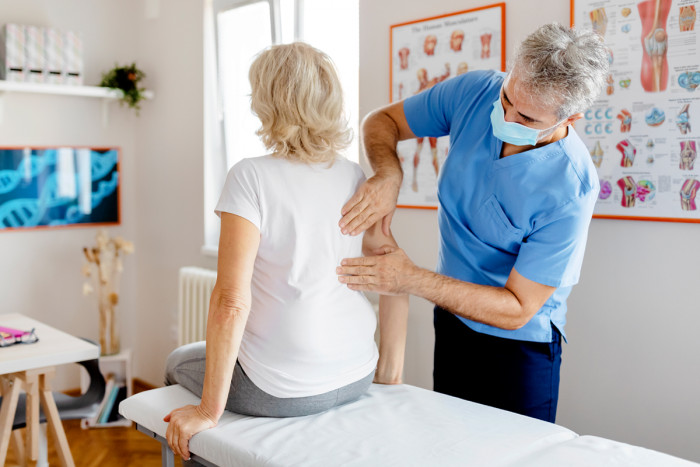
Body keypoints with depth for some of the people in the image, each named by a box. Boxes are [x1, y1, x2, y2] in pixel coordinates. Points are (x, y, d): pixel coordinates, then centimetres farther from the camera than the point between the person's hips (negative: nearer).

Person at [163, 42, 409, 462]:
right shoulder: (355, 177, 0)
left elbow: (231, 301, -21)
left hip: (280, 390, -6)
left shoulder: (251, 177, -17)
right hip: (356, 379, 6)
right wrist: (389, 375, 10)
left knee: (179, 363, 25)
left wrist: (209, 411, -14)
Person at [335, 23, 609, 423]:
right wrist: (388, 175, -22)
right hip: (451, 320, 5)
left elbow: (517, 309, -24)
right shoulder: (475, 92, -13)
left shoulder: (570, 190, -28)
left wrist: (412, 280, -28)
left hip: (518, 344, -5)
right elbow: (383, 121, 0)